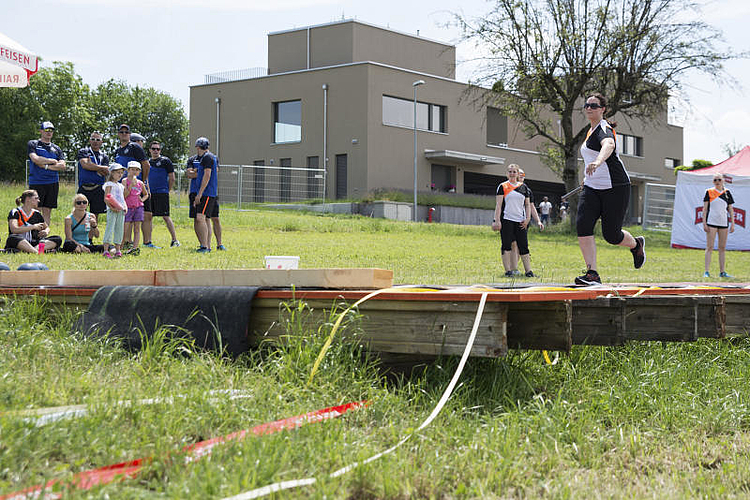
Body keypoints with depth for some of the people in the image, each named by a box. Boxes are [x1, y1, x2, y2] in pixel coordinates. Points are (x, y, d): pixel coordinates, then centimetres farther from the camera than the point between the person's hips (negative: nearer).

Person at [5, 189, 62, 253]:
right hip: (19, 243, -5)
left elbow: (46, 227, 28)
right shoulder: (15, 212, -4)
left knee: (58, 239, -14)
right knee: (13, 238, -40)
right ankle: (37, 252, -52)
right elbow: (14, 229, -20)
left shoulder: (37, 214, 13)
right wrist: (33, 227, -18)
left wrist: (46, 231, 2)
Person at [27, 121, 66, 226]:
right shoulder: (32, 144, 5)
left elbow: (62, 166, 3)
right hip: (36, 183, -4)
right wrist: (53, 161, -4)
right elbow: (35, 159, -14)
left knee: (47, 211, 5)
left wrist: (46, 166, -9)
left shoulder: (56, 148, 15)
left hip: (52, 183, 4)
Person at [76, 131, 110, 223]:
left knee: (95, 215, 5)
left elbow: (106, 173, 2)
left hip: (98, 189, 2)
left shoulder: (104, 157, 16)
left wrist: (92, 166, -8)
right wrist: (102, 168, -5)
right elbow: (85, 164, -10)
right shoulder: (83, 152, 10)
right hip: (84, 187, -2)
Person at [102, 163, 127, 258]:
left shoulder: (121, 186, 20)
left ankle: (118, 250, 12)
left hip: (121, 210, 7)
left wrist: (125, 207, 6)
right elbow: (106, 199, -10)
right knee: (110, 228, -11)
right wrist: (112, 208, -20)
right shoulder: (109, 184, -3)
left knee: (119, 230, 7)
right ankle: (106, 250, -13)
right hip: (112, 210, -7)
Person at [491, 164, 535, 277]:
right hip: (506, 220, -3)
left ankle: (528, 271, 4)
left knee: (524, 246, 1)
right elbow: (498, 204, -2)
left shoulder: (523, 187, 14)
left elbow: (527, 204, 16)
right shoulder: (503, 186, 3)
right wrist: (497, 220, -11)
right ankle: (508, 271, -1)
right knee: (506, 246, -4)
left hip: (520, 221, 3)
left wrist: (527, 218, 2)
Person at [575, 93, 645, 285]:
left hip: (615, 188, -8)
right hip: (592, 189, 8)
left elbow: (609, 145, -38)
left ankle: (636, 244, 32)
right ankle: (592, 274, -14)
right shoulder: (592, 130, 14)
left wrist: (597, 162, -57)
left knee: (611, 235, -3)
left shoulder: (604, 128, -14)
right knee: (582, 226, -14)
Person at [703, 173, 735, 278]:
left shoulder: (727, 193, 10)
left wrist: (733, 224, 5)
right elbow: (705, 209, 2)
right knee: (709, 247, -6)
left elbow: (731, 209, 12)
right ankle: (706, 272, -7)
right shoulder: (709, 192, 3)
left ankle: (722, 272, 12)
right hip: (711, 223, -3)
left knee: (722, 248, 7)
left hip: (724, 223, 3)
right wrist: (704, 223, -6)